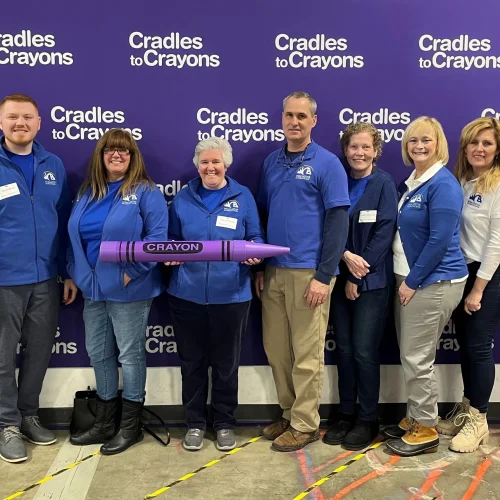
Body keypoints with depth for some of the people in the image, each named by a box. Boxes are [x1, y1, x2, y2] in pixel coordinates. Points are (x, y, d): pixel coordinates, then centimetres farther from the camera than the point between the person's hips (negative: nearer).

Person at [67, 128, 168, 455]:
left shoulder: (145, 191, -7)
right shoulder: (87, 192, 13)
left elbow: (157, 236, -15)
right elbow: (75, 236, 17)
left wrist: (131, 272, -18)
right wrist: (74, 273, 8)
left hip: (128, 289, -7)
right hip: (93, 287, 7)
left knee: (130, 354, 4)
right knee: (98, 353, 14)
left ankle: (131, 426, 18)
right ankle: (105, 422, 29)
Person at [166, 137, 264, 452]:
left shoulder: (243, 197, 4)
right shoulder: (183, 199, 8)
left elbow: (256, 237, 6)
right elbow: (171, 238, 12)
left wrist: (254, 253, -16)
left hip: (231, 294, -1)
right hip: (187, 293, 2)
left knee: (226, 362, 10)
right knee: (192, 361, 10)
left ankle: (225, 423, 28)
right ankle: (195, 423, 27)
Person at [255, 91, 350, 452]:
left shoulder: (327, 163, -5)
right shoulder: (271, 162, 12)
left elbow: (338, 220, -10)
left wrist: (324, 276, -15)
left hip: (308, 272, -6)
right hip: (274, 272, 6)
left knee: (306, 355, 2)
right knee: (276, 350, 13)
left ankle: (306, 425, 18)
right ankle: (289, 415, 29)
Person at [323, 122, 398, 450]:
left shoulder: (384, 184, -5)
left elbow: (384, 233, -11)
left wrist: (357, 277, -14)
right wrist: (346, 256, -11)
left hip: (372, 281, -4)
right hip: (340, 278, 4)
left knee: (364, 351, 0)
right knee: (344, 348, 9)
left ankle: (368, 420, 16)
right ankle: (346, 413, 24)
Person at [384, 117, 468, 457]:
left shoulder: (443, 184, -15)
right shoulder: (410, 183, 12)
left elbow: (440, 240, -20)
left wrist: (412, 281, -16)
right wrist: (406, 279, 11)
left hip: (434, 282, -9)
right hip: (411, 279, 9)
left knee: (418, 359, -1)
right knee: (411, 356, 15)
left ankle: (427, 431, 15)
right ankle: (414, 419, 29)